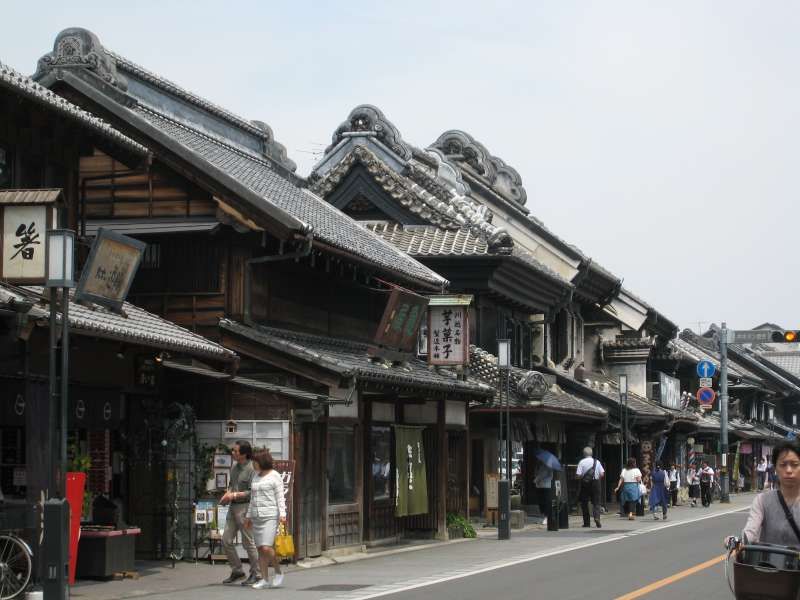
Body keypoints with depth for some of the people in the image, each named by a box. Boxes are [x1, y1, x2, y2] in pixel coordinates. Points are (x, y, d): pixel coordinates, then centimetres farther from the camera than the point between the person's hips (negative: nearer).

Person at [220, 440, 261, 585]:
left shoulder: (251, 469, -15)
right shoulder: (234, 466, 12)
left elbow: (252, 492, -19)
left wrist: (234, 495, -16)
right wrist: (227, 495, 5)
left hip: (245, 507, -9)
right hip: (233, 508, 9)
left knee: (248, 542, -2)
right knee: (226, 540, 7)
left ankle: (256, 574, 8)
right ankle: (237, 571, 18)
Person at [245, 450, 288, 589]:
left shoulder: (275, 476, -4)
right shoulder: (256, 477, 16)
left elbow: (280, 497, -9)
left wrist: (282, 514, -18)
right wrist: (248, 517, 18)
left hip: (270, 516, -7)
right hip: (257, 517, 7)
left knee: (266, 548, -16)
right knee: (260, 549, 3)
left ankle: (279, 572, 3)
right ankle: (265, 580, 6)